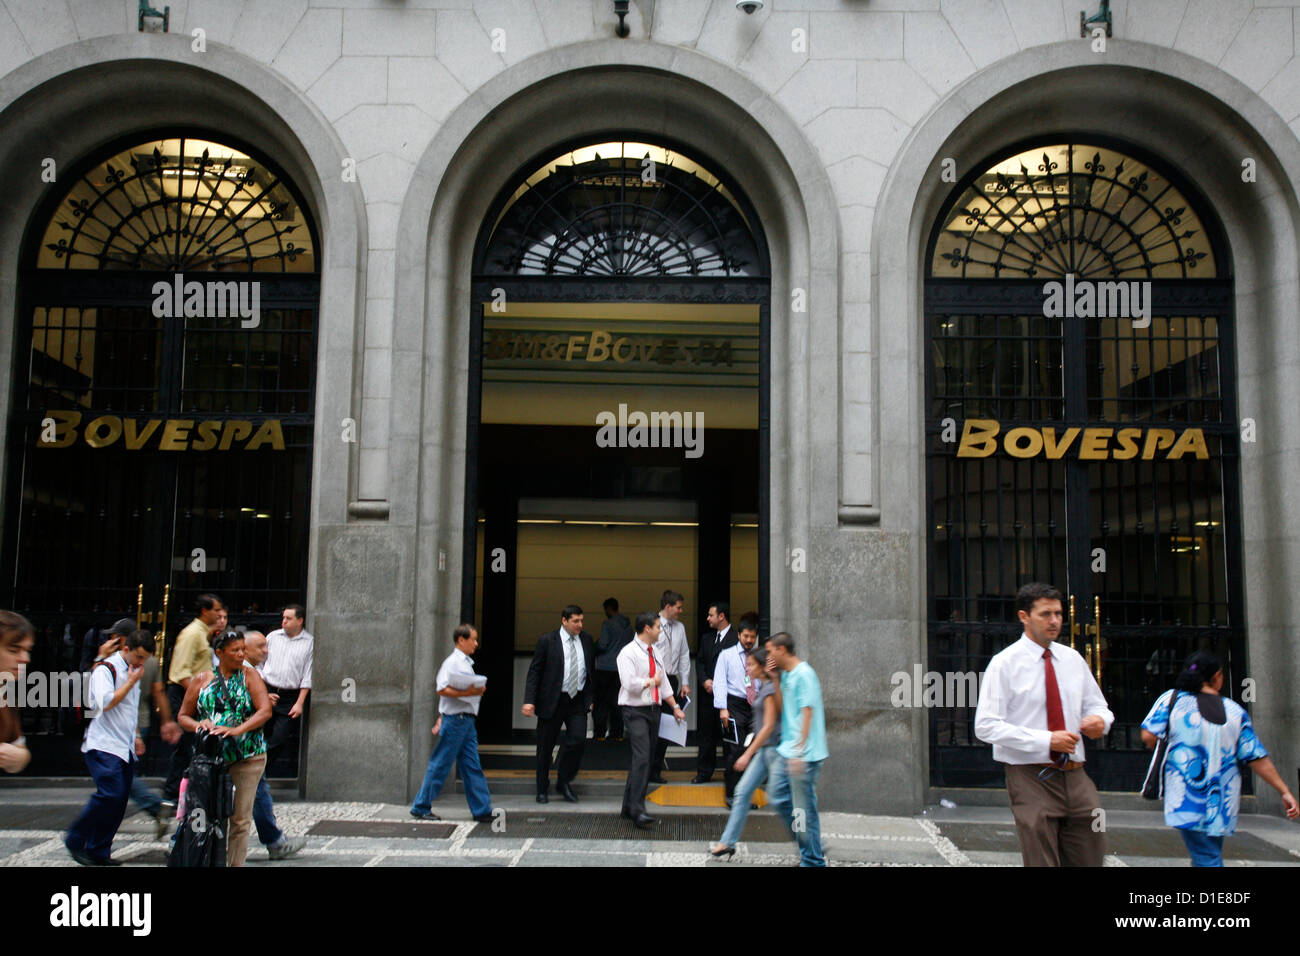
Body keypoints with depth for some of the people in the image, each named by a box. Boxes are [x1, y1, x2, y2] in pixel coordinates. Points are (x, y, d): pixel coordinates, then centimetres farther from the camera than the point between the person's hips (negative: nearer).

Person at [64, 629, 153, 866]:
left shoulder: (132, 672, 17)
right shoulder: (105, 669, -9)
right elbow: (105, 703, -21)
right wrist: (131, 682, -14)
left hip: (125, 748, 8)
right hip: (104, 746, -8)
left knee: (119, 801, 4)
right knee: (110, 794, -18)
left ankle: (99, 851, 11)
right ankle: (75, 840, -1)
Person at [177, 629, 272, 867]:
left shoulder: (249, 675, 4)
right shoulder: (201, 680, 9)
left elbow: (265, 711, -7)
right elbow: (183, 716, 13)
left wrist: (237, 730, -21)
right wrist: (198, 725, -10)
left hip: (247, 757, -1)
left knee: (240, 819, 0)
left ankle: (235, 864, 9)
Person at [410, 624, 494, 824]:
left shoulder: (466, 663, 18)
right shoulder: (452, 662, -10)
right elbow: (442, 690, -19)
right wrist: (468, 693, -22)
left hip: (468, 720, 8)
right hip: (455, 719, -8)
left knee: (472, 766, 6)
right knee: (440, 765, 0)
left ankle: (482, 810, 7)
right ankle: (421, 807, 11)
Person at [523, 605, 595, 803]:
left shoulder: (586, 640, 7)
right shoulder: (547, 641, -5)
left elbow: (591, 670, 17)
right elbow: (534, 672, -5)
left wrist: (590, 697, 12)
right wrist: (529, 701, -13)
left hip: (578, 701, 3)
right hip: (552, 702, -3)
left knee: (578, 739, -12)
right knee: (545, 747, 5)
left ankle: (564, 782, 10)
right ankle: (542, 790, 22)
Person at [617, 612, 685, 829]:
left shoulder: (655, 654, 17)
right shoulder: (628, 653, -9)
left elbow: (664, 683, 23)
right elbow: (630, 683, -20)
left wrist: (675, 707, 19)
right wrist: (652, 682, -7)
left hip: (654, 709, 8)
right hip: (635, 711, -8)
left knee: (646, 759, 9)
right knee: (641, 757, -17)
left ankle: (629, 807, 18)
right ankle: (637, 810, -18)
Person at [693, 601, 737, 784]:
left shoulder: (736, 638, -8)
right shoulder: (707, 638, 15)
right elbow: (700, 661, 16)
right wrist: (705, 681, -1)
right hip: (709, 693, 6)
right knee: (705, 733, 8)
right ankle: (704, 772, 15)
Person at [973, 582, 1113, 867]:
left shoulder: (1073, 659, 11)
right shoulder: (1004, 663, -6)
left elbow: (1097, 705, 21)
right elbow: (986, 726, -12)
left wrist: (1099, 720, -5)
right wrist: (1045, 740, -20)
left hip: (1075, 777, 5)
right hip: (1031, 778, -5)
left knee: (1091, 857, 7)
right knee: (1042, 862, -2)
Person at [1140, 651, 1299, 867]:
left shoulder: (1171, 699, -4)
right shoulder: (1236, 711, 3)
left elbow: (1148, 736, -12)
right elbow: (1257, 758, 1)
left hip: (1187, 798, -3)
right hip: (1223, 799, 3)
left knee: (1207, 859, -5)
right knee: (1212, 854, 20)